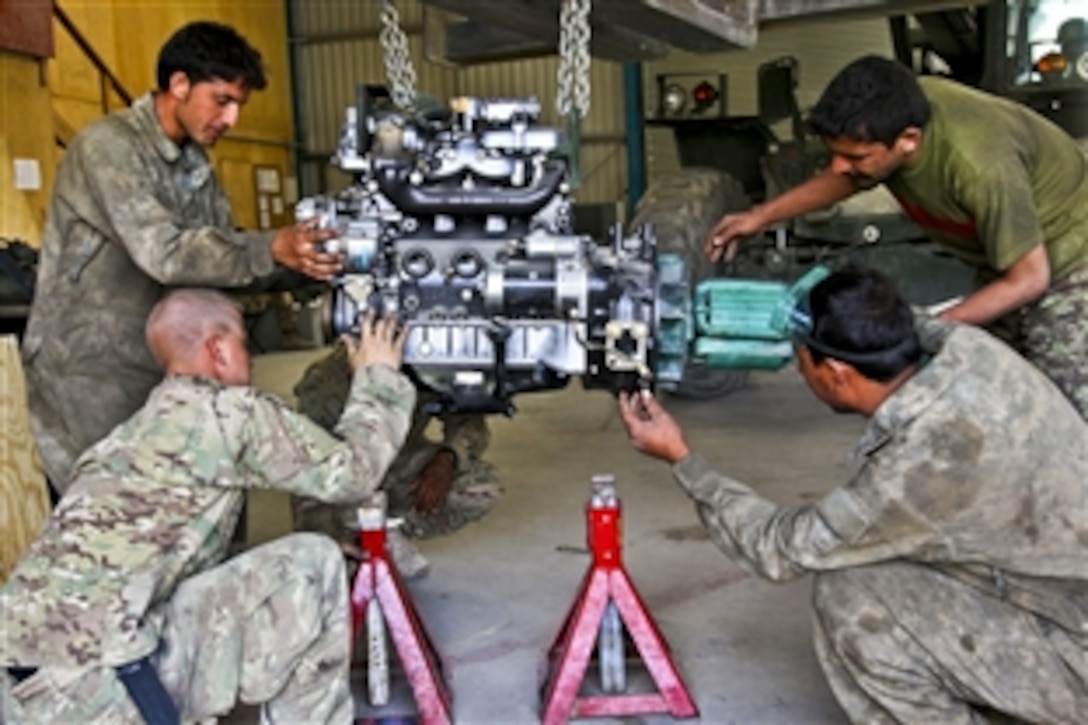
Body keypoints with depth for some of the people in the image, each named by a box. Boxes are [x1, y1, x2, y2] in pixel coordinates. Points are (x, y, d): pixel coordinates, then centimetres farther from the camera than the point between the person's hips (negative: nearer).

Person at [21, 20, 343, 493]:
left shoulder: (194, 163, 11)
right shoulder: (108, 145, -16)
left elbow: (223, 252, 3)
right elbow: (164, 251, -28)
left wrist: (298, 266, -13)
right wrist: (272, 250, -38)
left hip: (156, 364, 8)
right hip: (85, 367, -7)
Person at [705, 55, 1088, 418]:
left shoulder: (978, 164, -39)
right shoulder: (892, 109, -19)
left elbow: (1029, 279, -27)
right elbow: (848, 176, 6)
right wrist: (762, 216, 1)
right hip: (998, 261, 7)